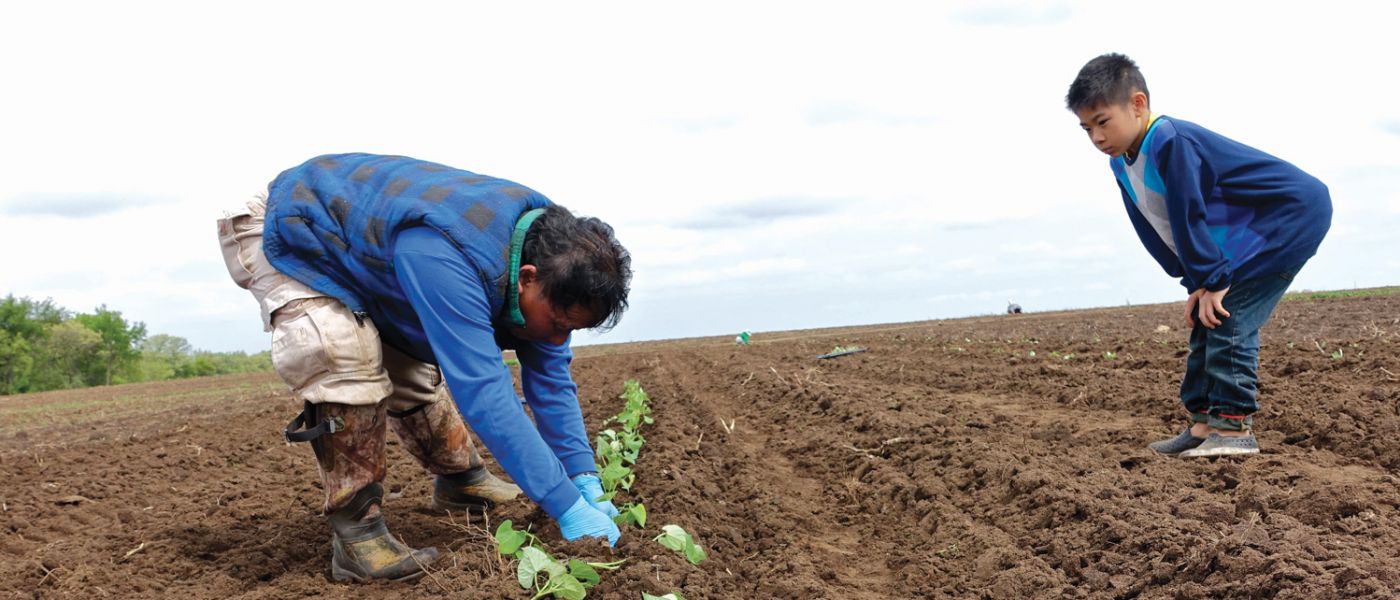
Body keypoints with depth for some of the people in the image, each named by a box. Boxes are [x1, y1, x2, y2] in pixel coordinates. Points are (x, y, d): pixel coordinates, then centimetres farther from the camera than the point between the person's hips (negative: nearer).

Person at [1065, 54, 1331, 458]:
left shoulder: (1170, 141, -28)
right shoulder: (1122, 164, 2)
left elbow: (1188, 219, -24)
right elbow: (1155, 233, 5)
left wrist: (1212, 281, -18)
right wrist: (1196, 284, 0)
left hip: (1293, 212, -10)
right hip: (1246, 236, 10)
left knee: (1226, 315, -18)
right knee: (1206, 316, 5)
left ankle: (1234, 427, -13)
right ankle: (1203, 424, 9)